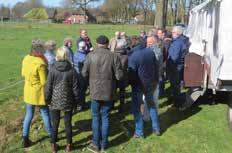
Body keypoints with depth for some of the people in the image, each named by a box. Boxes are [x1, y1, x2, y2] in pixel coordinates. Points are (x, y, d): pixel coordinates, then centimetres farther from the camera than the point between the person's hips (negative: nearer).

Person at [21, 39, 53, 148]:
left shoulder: (26, 59, -3)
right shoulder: (40, 63, -25)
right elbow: (44, 82, -19)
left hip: (28, 92, 6)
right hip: (39, 93, -6)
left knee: (28, 115, 15)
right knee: (45, 114, 12)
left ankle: (25, 139, 18)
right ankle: (51, 135, 27)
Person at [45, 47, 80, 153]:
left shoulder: (52, 70, -10)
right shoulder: (72, 70, -9)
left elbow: (48, 87, -5)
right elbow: (75, 87, -5)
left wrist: (47, 99, 7)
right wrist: (76, 99, 7)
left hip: (55, 101, 0)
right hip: (68, 101, 0)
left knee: (55, 124, 13)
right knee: (68, 123, 13)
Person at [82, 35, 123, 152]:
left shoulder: (91, 56, -9)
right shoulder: (114, 56, -10)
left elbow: (84, 73, -5)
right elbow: (119, 76, -9)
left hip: (95, 91, 0)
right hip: (108, 92, 1)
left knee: (96, 117, 14)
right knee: (105, 117, 13)